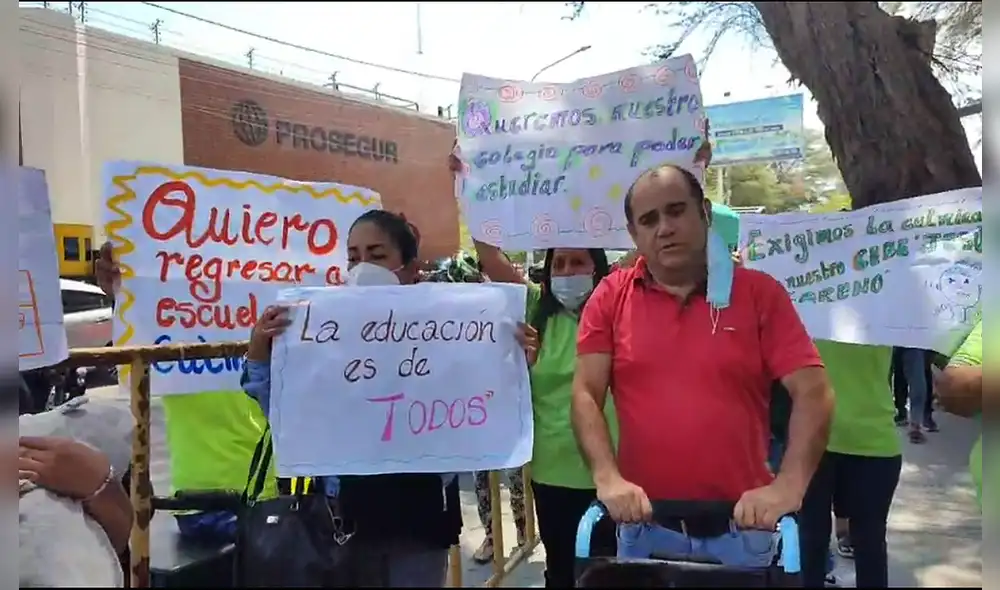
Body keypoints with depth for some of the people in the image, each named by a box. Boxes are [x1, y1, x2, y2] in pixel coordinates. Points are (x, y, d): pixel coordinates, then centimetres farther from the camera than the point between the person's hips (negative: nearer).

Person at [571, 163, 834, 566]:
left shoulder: (760, 293, -1)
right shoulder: (610, 298, 0)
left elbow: (812, 392, -7)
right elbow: (586, 394, -5)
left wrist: (788, 485, -19)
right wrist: (608, 478, -19)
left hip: (742, 527, 0)